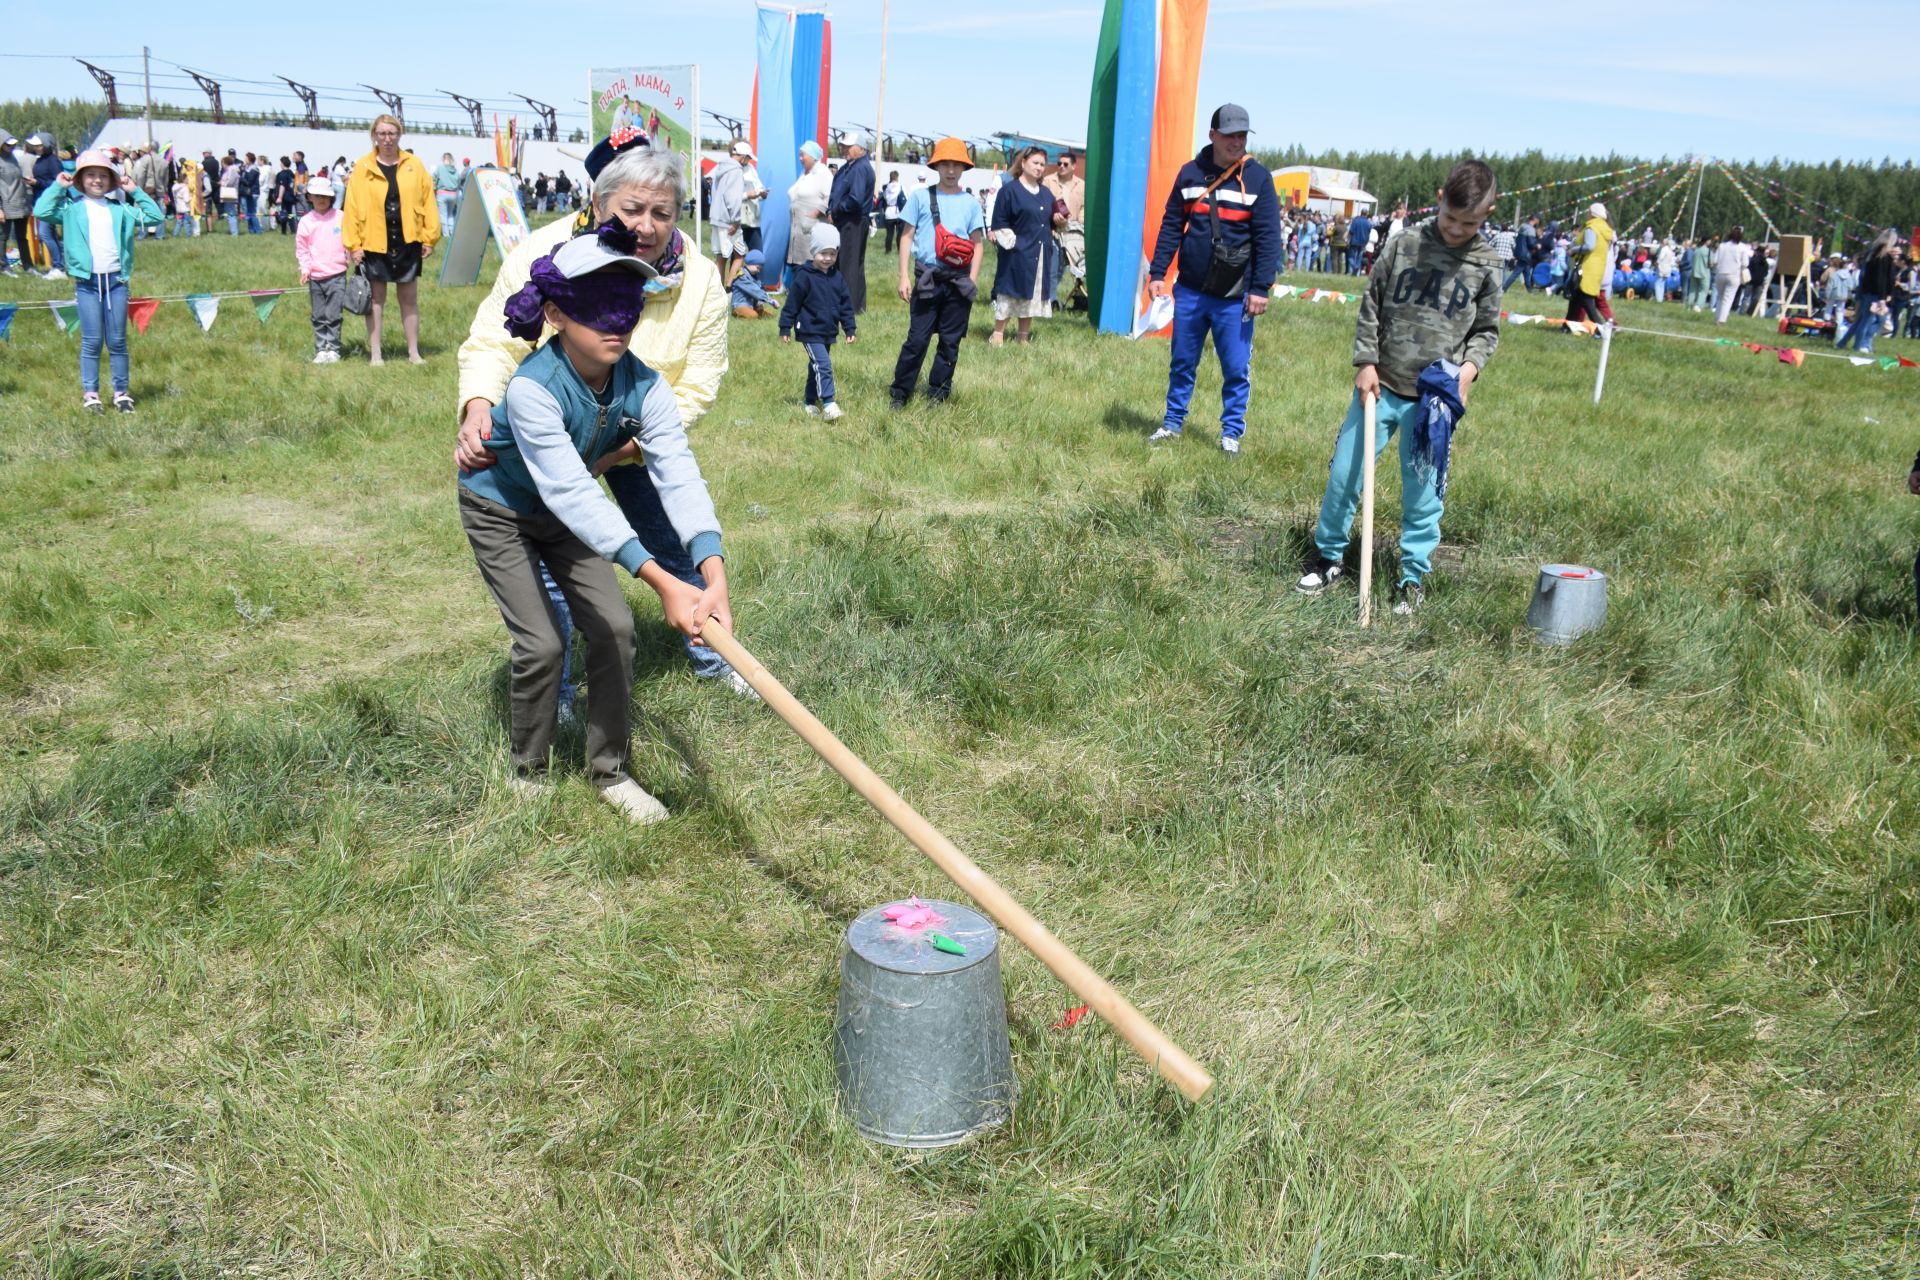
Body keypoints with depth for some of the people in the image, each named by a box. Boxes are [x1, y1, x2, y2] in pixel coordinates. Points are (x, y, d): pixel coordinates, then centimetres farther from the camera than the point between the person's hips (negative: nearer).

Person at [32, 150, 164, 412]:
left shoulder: (119, 208, 9)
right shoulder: (71, 206, 3)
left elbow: (155, 216, 6)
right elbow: (41, 212, -10)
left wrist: (135, 191, 5)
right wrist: (58, 187, -4)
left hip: (116, 279, 2)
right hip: (87, 282, -2)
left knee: (117, 341, 7)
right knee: (91, 341, 1)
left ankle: (122, 392, 13)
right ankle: (90, 393, 7)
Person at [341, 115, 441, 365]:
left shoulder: (414, 165, 3)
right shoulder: (363, 168, 0)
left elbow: (427, 201, 4)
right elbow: (352, 206, -1)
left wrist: (429, 237, 0)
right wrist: (354, 244, -6)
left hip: (408, 241, 1)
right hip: (374, 242, -1)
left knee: (409, 298, 9)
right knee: (376, 298, 6)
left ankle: (414, 352, 18)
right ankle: (375, 353, 13)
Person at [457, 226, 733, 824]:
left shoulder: (644, 387, -23)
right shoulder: (532, 388, -37)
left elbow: (679, 476, -36)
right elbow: (573, 494, -46)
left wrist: (714, 574, -53)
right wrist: (661, 582, -56)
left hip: (566, 516, 5)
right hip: (499, 511, -4)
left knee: (615, 626, -6)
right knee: (542, 643, -12)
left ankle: (610, 771, 12)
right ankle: (529, 771, 15)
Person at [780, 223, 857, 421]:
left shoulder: (838, 277, 5)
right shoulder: (805, 276, -11)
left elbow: (846, 304, 12)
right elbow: (792, 303, -8)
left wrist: (849, 328, 10)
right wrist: (785, 328, -7)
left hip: (829, 332, 6)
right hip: (810, 331, -6)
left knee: (816, 367, 16)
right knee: (823, 365, -17)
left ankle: (810, 402, 28)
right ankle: (828, 403, -19)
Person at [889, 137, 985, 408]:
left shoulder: (971, 203, 7)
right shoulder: (920, 197, 3)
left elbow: (977, 243, 10)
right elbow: (907, 236, 4)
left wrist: (972, 280, 0)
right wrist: (904, 276, -3)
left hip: (959, 281, 2)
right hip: (927, 278, -2)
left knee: (950, 341, 6)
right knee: (917, 339, -4)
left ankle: (938, 394, 17)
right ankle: (900, 392, 6)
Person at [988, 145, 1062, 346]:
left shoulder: (1046, 193, 16)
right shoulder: (1009, 190, -4)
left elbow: (1050, 222, 21)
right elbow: (999, 222, -7)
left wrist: (1058, 222, 0)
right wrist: (1010, 242, -15)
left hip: (1041, 254, 6)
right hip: (1017, 253, -6)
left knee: (1034, 294, 8)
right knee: (1010, 292, -5)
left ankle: (1024, 335, 15)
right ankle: (998, 334, 3)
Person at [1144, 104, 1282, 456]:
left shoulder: (1258, 178, -3)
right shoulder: (1191, 172, 4)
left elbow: (1268, 237, -5)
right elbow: (1171, 226, 8)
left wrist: (1260, 289, -10)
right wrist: (1158, 274, 2)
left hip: (1235, 295, -2)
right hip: (1190, 290, 2)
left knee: (1236, 368, 3)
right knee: (1182, 363, 12)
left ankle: (1232, 432, 15)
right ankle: (1172, 423, 25)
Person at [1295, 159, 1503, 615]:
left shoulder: (1486, 267, 0)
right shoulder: (1405, 244, -2)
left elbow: (1487, 330, 9)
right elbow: (1371, 305, 4)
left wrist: (1470, 366, -10)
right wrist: (1366, 362, -2)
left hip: (1433, 397, -1)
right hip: (1380, 386, 1)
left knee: (1423, 490, 5)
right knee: (1345, 471, 5)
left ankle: (1414, 576, 20)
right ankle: (1329, 556, 23)